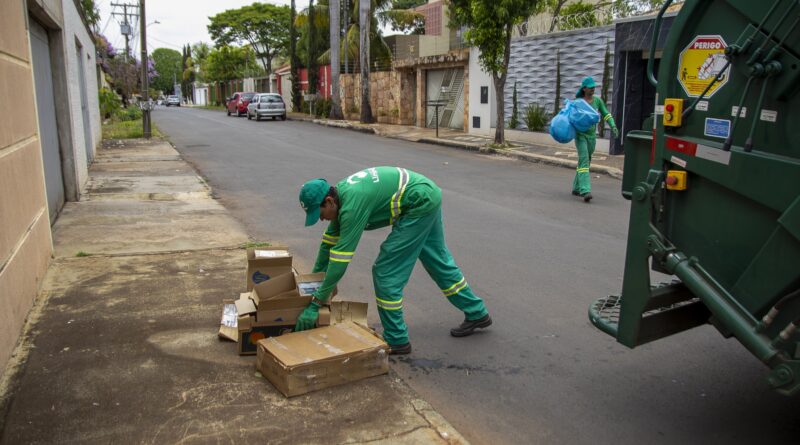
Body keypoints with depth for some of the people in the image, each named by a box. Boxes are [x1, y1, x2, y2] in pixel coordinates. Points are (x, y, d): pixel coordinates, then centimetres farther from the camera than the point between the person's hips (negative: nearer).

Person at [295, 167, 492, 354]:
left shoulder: (351, 204, -25)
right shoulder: (340, 193, 3)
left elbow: (340, 258, -24)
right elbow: (330, 239, 16)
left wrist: (315, 304, -19)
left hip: (420, 204, -10)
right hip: (429, 197, 10)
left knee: (386, 271, -5)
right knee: (438, 261, 23)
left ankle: (396, 341, 6)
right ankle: (477, 314, 39)